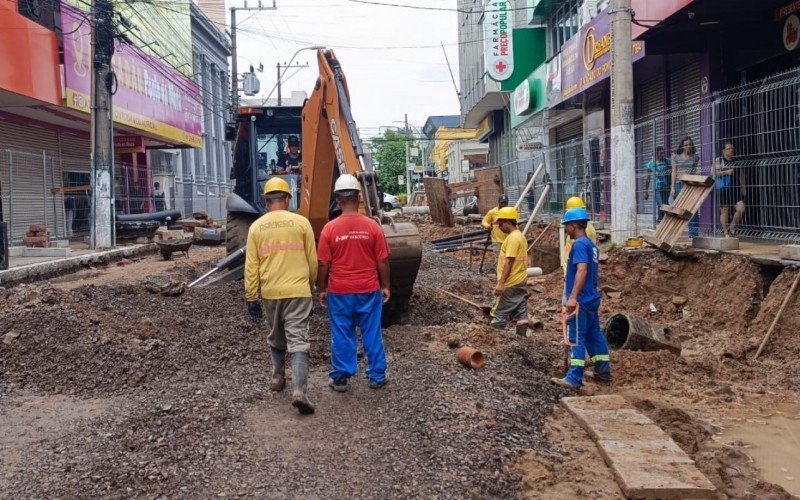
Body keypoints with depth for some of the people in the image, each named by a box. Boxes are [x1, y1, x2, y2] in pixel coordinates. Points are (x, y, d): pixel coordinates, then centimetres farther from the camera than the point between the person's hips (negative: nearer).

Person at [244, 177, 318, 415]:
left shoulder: (256, 227, 2)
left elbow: (251, 266, 1)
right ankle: (300, 391, -14)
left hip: (270, 292, 2)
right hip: (297, 291, -2)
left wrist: (251, 298, 6)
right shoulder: (301, 222, -2)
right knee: (298, 341, -4)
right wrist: (311, 285, 18)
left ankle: (277, 377, 35)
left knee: (276, 339, 23)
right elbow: (312, 260, 2)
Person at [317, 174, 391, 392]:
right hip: (369, 290, 1)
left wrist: (322, 289, 7)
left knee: (341, 336, 10)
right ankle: (377, 376, 21)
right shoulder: (372, 226, -7)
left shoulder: (330, 228, -10)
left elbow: (323, 264, -6)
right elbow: (382, 262, -3)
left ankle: (341, 378, 19)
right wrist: (385, 286, 9)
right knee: (372, 334, 11)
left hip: (339, 292, -1)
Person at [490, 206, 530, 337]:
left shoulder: (512, 238, -17)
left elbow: (509, 262, -21)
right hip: (520, 281, 10)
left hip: (511, 283, -10)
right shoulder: (520, 236, 15)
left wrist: (501, 283, -22)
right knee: (520, 313, 9)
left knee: (500, 312, -3)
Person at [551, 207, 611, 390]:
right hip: (591, 298, 10)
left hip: (581, 300, -10)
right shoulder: (591, 244, 14)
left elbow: (582, 270, -27)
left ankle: (574, 378, -3)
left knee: (576, 338, -6)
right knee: (594, 335, 16)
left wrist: (573, 296, -32)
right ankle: (604, 373, 24)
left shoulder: (579, 244, -16)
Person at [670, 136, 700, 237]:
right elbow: (674, 172, 5)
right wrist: (672, 187, -2)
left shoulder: (695, 157, 10)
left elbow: (697, 172, 12)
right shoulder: (676, 157, 7)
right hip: (679, 184, 0)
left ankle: (693, 231, -3)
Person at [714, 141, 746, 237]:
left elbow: (741, 175, 19)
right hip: (724, 189, -3)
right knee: (724, 211, 0)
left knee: (741, 209, -11)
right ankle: (726, 232, 9)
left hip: (736, 189, 3)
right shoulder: (719, 160, 5)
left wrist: (743, 188, 13)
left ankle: (732, 227, 10)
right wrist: (726, 172, -20)